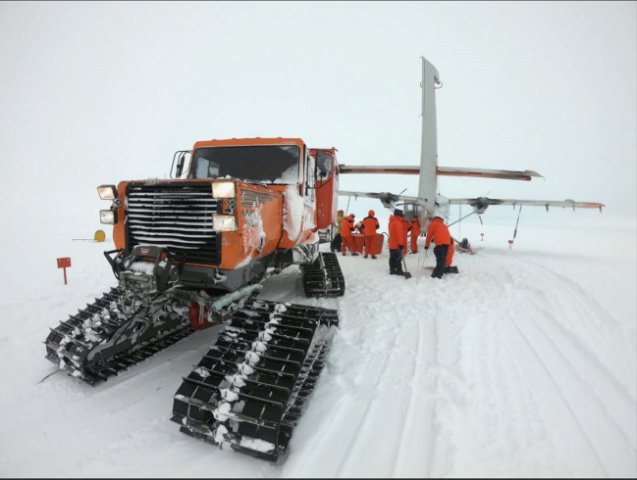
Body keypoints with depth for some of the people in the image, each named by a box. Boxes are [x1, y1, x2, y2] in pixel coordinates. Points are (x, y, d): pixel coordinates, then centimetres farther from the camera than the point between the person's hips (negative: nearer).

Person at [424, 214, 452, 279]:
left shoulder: (433, 224, 16)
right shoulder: (444, 225, 33)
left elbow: (429, 235, 12)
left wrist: (427, 245, 20)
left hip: (440, 242, -6)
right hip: (447, 242, 6)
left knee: (440, 259, -12)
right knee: (443, 259, 9)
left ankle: (438, 274, -16)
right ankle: (440, 273, 9)